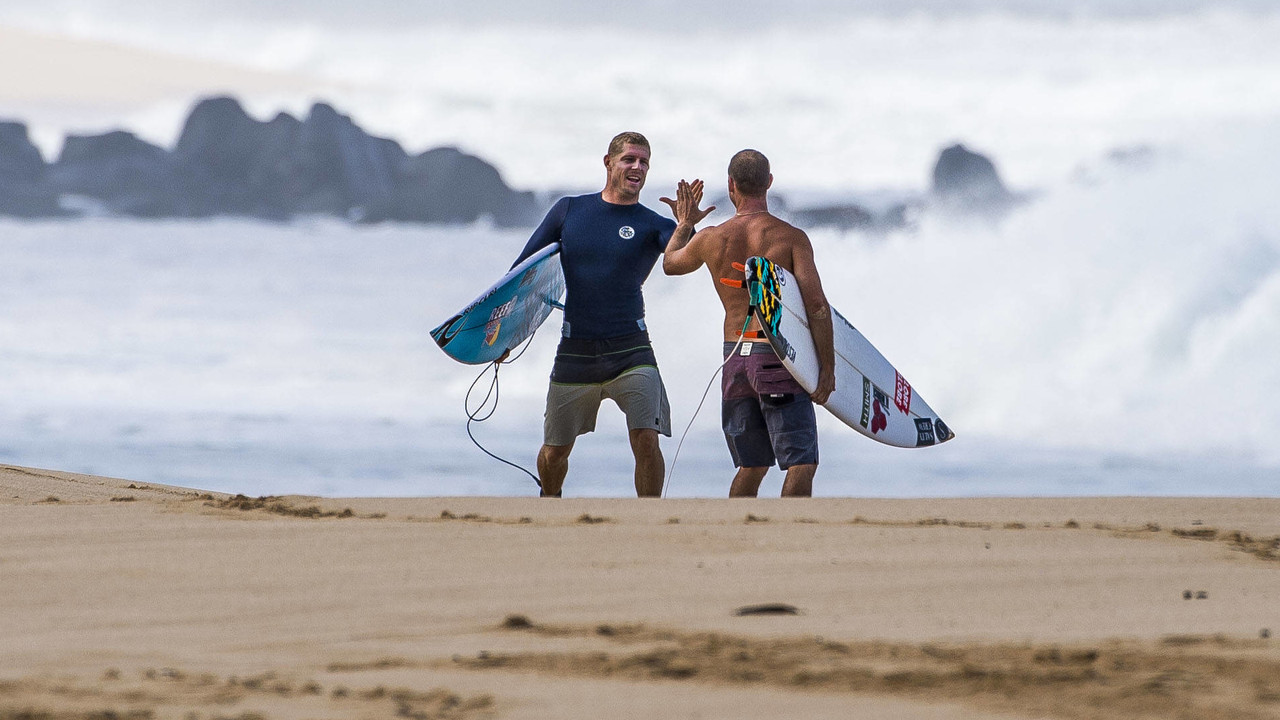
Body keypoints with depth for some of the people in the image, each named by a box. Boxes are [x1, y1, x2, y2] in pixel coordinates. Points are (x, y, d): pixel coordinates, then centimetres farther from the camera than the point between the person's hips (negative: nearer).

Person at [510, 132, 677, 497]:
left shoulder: (652, 225, 0)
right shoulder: (569, 211, 6)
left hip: (629, 349, -2)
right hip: (575, 352, 2)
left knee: (646, 440, -19)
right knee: (554, 452, 11)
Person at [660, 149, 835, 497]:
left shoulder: (711, 239, 4)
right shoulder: (791, 237, -8)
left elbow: (670, 263, 26)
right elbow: (816, 303, -14)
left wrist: (684, 224, 44)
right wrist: (827, 367, -9)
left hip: (735, 360, 5)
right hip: (778, 355, -5)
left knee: (751, 466, 18)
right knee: (801, 463, -6)